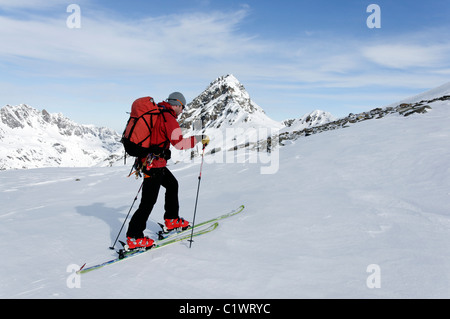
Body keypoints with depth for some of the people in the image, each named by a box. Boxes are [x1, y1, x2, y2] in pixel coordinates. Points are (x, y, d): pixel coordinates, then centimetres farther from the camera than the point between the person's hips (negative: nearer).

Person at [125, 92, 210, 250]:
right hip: (154, 163, -10)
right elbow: (179, 143, -24)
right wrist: (199, 139, -13)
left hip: (147, 160, 10)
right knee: (148, 201, -6)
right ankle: (133, 237, -1)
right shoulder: (168, 118, -14)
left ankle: (171, 220, 30)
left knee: (172, 184, 23)